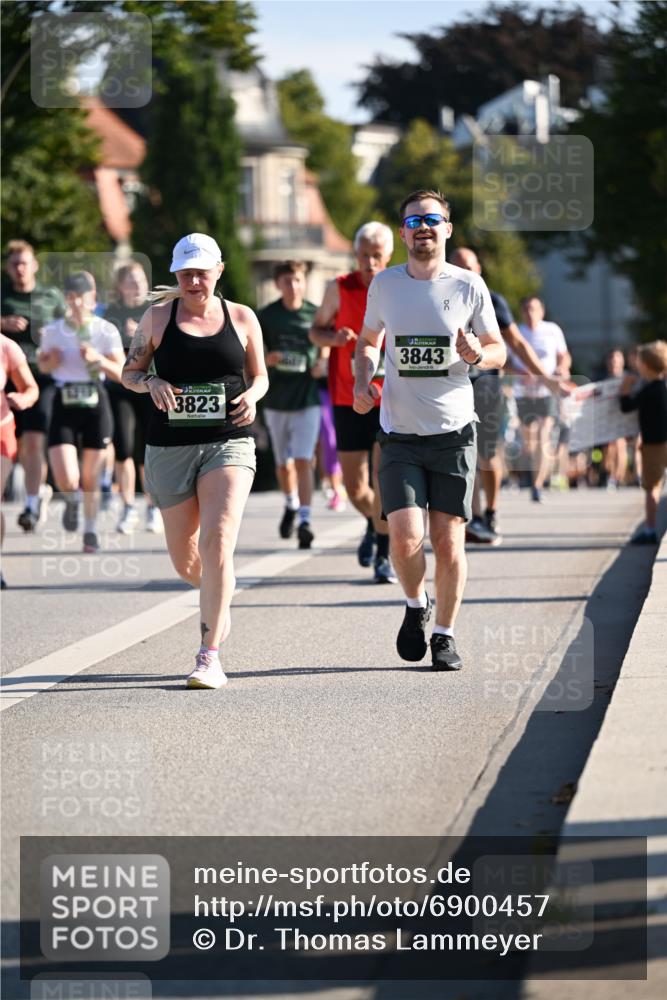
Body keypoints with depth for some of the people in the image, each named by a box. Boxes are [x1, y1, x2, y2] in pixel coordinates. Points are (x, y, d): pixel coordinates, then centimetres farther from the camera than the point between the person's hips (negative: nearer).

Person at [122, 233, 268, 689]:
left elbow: (260, 377, 14)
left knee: (217, 544, -20)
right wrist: (151, 383, -12)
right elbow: (129, 371, 10)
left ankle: (210, 656, -17)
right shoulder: (158, 317, 4)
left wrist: (252, 396, -8)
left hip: (228, 444, -2)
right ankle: (219, 596, 46)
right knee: (185, 561, 9)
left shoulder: (242, 318, 5)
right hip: (170, 448, 2)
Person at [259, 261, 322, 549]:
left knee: (303, 460, -13)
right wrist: (265, 359, -17)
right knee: (283, 463, 13)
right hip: (276, 398, 2)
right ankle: (291, 505, 39)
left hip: (307, 398, -2)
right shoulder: (266, 316, 2)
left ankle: (305, 520, -15)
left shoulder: (316, 315, 0)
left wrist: (323, 365, -8)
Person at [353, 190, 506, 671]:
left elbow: (499, 351, 9)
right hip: (400, 435, 1)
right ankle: (416, 607, 17)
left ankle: (445, 634, 16)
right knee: (405, 537, -12)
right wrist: (362, 382, 2)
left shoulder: (469, 286, 0)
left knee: (448, 540, -1)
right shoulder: (385, 284, 5)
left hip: (454, 432, -1)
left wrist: (477, 355, -14)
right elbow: (368, 341, 21)